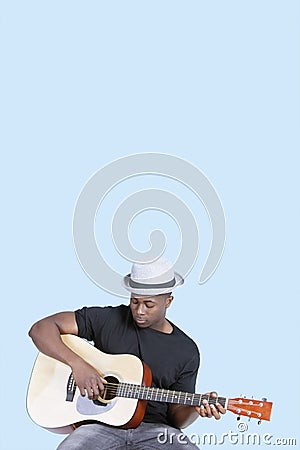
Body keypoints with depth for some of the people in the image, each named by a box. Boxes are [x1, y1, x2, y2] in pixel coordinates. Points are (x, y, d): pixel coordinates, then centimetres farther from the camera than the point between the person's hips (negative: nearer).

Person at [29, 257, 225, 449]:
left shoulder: (187, 351, 6)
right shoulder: (106, 319, 1)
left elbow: (175, 417, 10)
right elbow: (41, 329, -3)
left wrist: (195, 409, -13)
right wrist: (77, 363, -17)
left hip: (154, 428, 1)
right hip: (101, 423, 0)